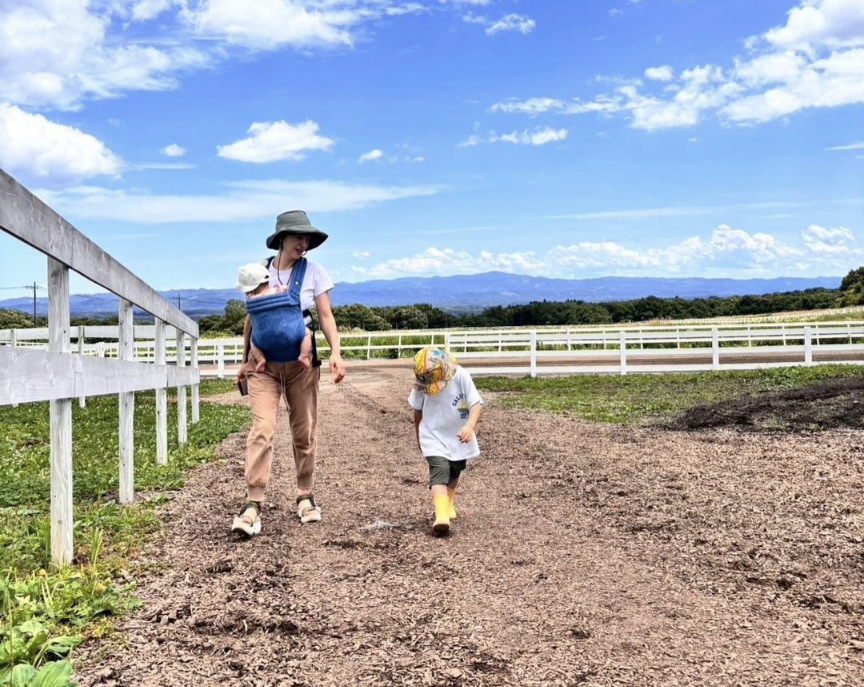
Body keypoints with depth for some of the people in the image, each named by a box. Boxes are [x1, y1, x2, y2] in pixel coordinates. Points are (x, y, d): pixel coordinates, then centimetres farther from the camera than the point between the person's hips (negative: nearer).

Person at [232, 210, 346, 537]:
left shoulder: (313, 272, -1)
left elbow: (326, 316, -2)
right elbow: (250, 318, 10)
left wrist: (336, 353, -15)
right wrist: (244, 360, 11)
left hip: (301, 361, 1)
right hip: (264, 362, 0)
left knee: (304, 431, 8)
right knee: (262, 430, -11)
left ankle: (305, 497, 23)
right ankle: (253, 505, -11)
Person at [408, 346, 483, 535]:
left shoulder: (461, 376, -22)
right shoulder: (421, 384, -15)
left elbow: (476, 404, -23)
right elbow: (418, 410, 3)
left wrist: (470, 425, -41)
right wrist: (419, 436, 14)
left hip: (459, 438, 2)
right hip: (434, 437, -1)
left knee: (454, 473, 22)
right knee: (440, 471, -22)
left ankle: (449, 502, 49)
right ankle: (441, 516, -33)